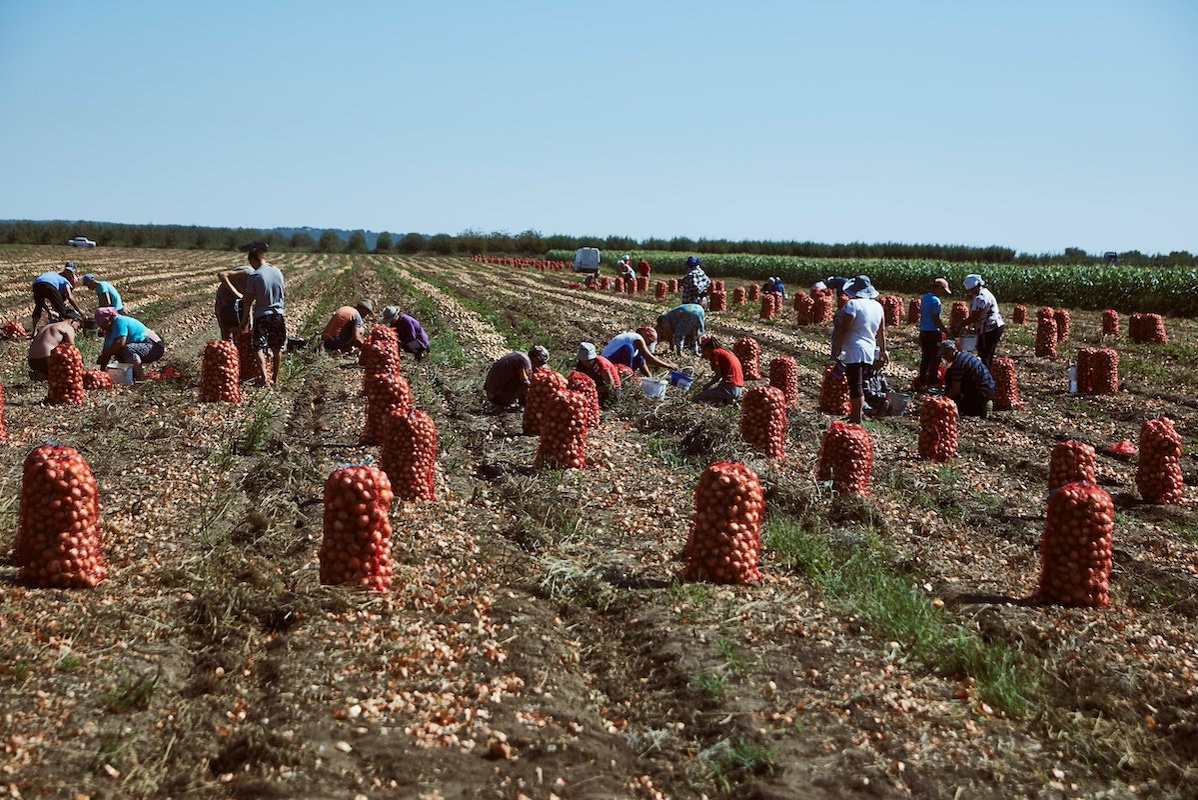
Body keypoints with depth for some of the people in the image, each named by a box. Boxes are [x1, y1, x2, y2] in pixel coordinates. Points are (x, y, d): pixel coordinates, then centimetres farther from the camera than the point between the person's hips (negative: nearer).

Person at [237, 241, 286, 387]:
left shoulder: (254, 277, -13)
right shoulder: (278, 273, 1)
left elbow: (248, 301, -9)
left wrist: (244, 320, 0)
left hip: (262, 315, -4)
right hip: (278, 313, 5)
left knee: (259, 347, 0)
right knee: (277, 348, 13)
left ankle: (265, 378, -14)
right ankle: (275, 378, 22)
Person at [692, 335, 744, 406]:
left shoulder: (714, 352, -3)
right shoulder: (727, 352, 21)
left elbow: (718, 375, -9)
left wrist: (707, 385, 5)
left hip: (730, 388, -9)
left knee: (696, 399, -7)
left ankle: (726, 400, -11)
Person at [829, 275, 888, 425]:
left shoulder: (853, 304, -15)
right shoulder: (877, 306, 9)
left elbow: (843, 329, -18)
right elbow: (881, 331, 14)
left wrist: (836, 349, -15)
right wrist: (882, 351, 21)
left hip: (853, 351, -8)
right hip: (869, 351, 8)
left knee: (855, 386, -6)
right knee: (859, 384, 18)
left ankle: (857, 421, -5)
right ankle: (855, 415, 27)